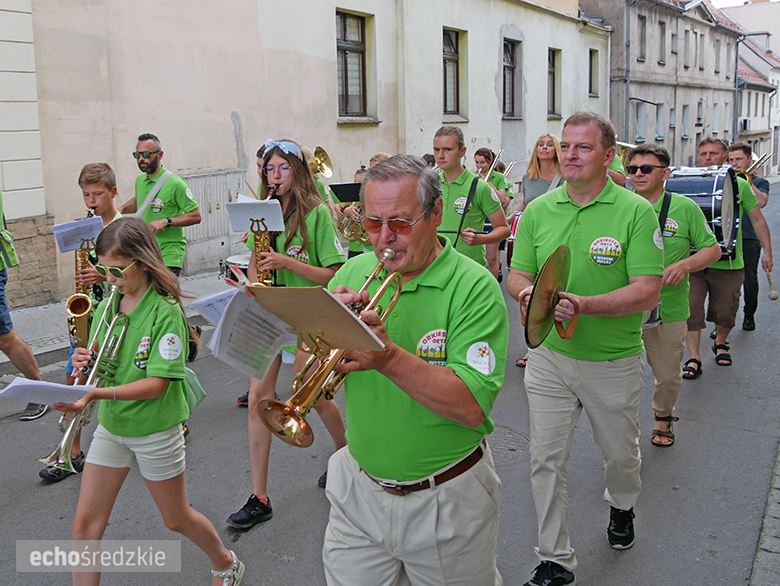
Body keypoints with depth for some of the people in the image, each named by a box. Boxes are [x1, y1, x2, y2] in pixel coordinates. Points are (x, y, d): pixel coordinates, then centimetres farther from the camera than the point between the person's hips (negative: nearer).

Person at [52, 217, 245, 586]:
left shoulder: (165, 311, -19)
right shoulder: (107, 307, 1)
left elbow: (157, 383, -23)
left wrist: (96, 394, -34)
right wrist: (83, 365, -17)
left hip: (156, 429, -5)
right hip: (111, 427, 5)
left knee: (176, 519, 14)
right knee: (85, 525, 4)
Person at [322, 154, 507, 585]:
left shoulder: (474, 288, -17)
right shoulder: (353, 274, -3)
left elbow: (472, 408, -25)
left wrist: (390, 357, -36)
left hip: (447, 501, -3)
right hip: (359, 491, 4)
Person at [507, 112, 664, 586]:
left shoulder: (636, 212, -11)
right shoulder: (539, 210, 1)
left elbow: (647, 293, -17)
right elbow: (517, 276, 4)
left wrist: (585, 305, -31)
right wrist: (527, 292, -20)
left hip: (614, 363, -2)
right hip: (549, 356, 2)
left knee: (620, 453, 19)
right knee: (547, 460, 4)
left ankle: (622, 507, 53)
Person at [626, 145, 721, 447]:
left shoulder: (685, 207, -2)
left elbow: (713, 249, 3)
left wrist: (684, 264, -14)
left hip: (669, 310, 0)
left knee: (668, 375, 13)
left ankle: (663, 417, 41)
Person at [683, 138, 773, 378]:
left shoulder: (739, 184, 3)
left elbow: (758, 220, 9)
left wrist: (767, 251, 7)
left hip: (727, 262, 0)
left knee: (724, 312, 9)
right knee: (691, 310, -4)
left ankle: (720, 343, 37)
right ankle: (694, 359, 5)